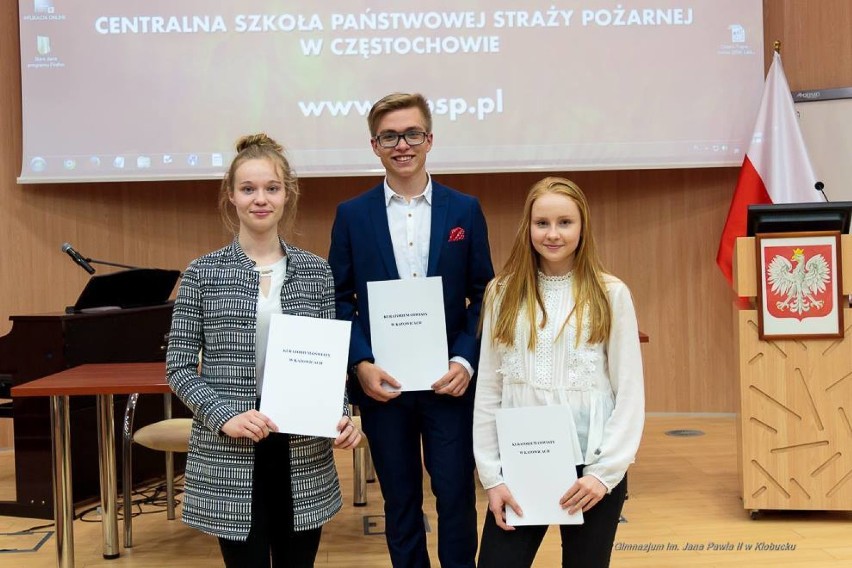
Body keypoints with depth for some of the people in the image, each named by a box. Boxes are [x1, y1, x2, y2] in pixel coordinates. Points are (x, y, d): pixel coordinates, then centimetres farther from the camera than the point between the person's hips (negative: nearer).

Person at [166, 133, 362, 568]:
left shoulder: (316, 272, 5)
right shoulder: (203, 273, -1)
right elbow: (178, 367, -1)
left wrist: (341, 417, -9)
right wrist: (225, 416, -15)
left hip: (303, 456, 2)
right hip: (229, 456, -2)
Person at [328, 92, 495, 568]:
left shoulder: (465, 210, 3)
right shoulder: (352, 215, 3)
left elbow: (484, 296, 3)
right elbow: (339, 301, 2)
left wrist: (466, 360, -10)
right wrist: (360, 364, -12)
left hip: (449, 382, 0)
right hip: (381, 383, 1)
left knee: (456, 493, 3)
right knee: (400, 499, 10)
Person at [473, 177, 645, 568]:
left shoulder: (610, 294, -1)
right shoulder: (503, 294, 5)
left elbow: (630, 393, -2)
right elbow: (488, 391, 4)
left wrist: (605, 471, -9)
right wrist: (491, 475, -1)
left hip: (590, 465, -1)